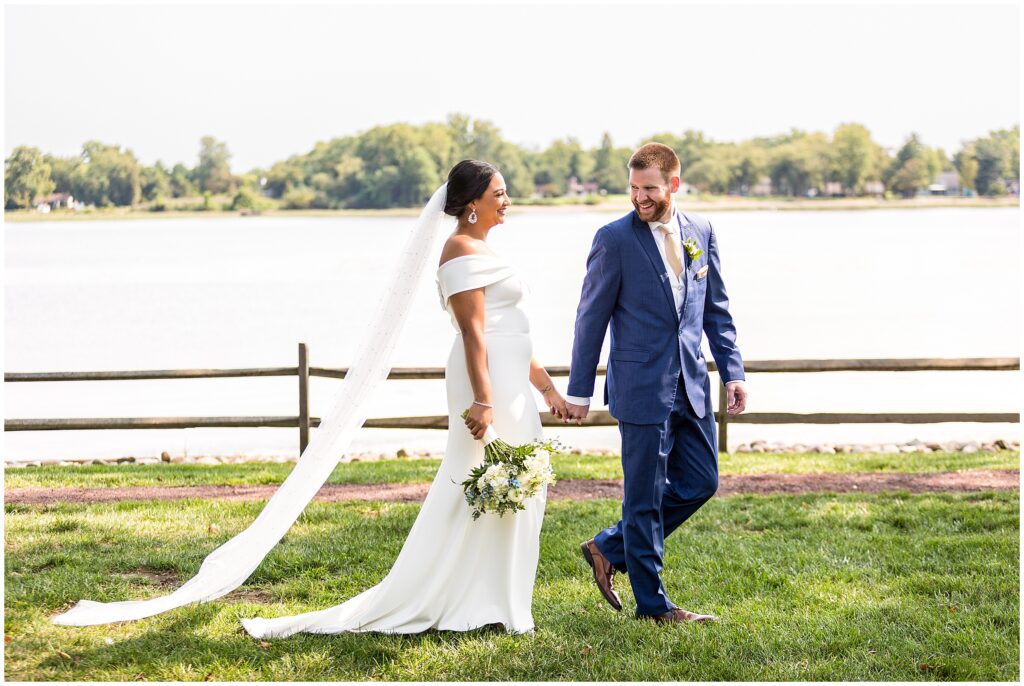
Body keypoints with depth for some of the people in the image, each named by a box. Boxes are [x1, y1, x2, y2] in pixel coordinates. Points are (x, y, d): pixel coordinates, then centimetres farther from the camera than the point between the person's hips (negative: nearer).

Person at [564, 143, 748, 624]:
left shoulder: (701, 232, 7)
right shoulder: (615, 238, -9)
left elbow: (716, 310, 13)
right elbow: (591, 318, -6)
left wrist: (732, 371, 5)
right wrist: (579, 391, -5)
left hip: (690, 385, 6)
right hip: (642, 387, -6)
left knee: (701, 483, 10)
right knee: (645, 497, 2)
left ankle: (609, 548, 25)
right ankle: (652, 603, 14)